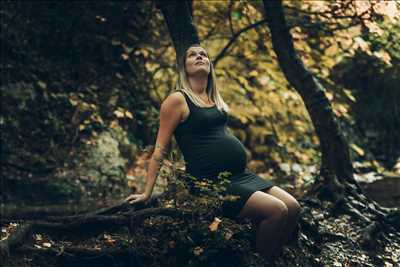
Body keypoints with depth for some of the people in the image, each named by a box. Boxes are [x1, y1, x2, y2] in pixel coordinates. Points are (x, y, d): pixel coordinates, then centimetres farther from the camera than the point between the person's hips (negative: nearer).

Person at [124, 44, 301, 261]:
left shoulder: (215, 99, 18)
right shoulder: (177, 100, -4)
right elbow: (160, 149, -4)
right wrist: (147, 193, -6)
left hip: (239, 175, 8)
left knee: (292, 207, -2)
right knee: (276, 211, -21)